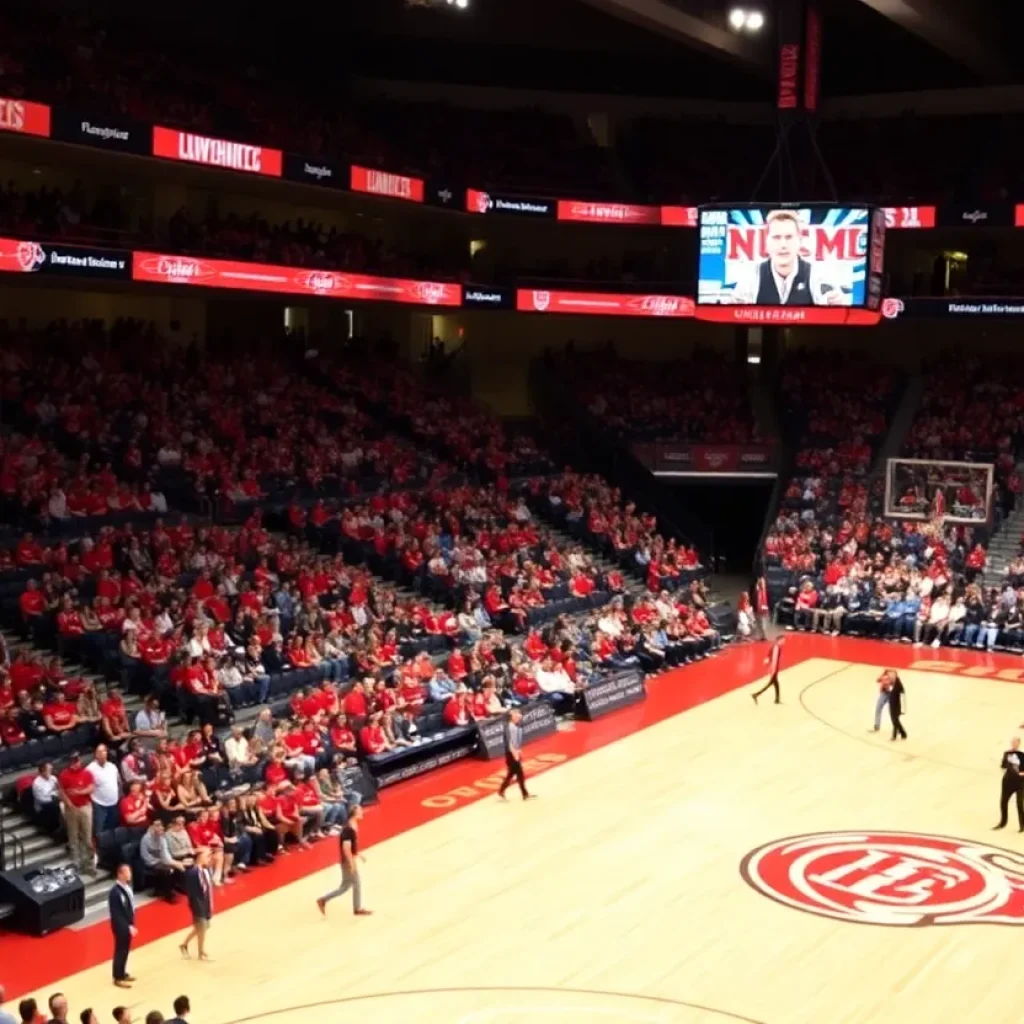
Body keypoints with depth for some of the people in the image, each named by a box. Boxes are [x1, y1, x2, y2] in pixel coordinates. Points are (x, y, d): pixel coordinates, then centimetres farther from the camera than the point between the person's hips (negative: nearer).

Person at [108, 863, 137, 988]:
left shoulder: (127, 886, -1)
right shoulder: (115, 892, -27)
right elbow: (116, 914, -24)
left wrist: (131, 925, 11)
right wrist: (128, 927, -22)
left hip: (128, 924, 8)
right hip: (120, 926, -8)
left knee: (125, 950, 20)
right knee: (120, 951, 6)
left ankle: (122, 973, 35)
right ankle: (118, 978, 20)